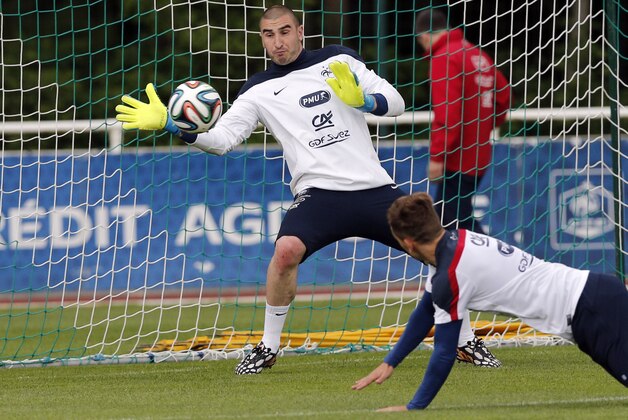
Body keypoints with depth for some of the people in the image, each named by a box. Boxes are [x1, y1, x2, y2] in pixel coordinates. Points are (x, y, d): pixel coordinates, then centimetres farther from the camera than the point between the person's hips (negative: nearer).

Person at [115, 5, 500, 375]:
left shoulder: (338, 61, 8)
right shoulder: (259, 91, 8)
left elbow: (396, 103, 5)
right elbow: (222, 138, 0)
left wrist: (363, 101, -15)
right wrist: (171, 124, -13)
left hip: (374, 188, 2)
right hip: (320, 192, -1)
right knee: (287, 250, -30)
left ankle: (466, 341, 19)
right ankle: (269, 347, -11)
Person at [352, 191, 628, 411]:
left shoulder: (451, 274, -17)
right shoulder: (453, 242, 10)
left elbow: (445, 352, -11)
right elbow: (425, 313, 24)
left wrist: (414, 407, -1)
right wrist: (390, 363, 24)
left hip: (592, 311, -9)